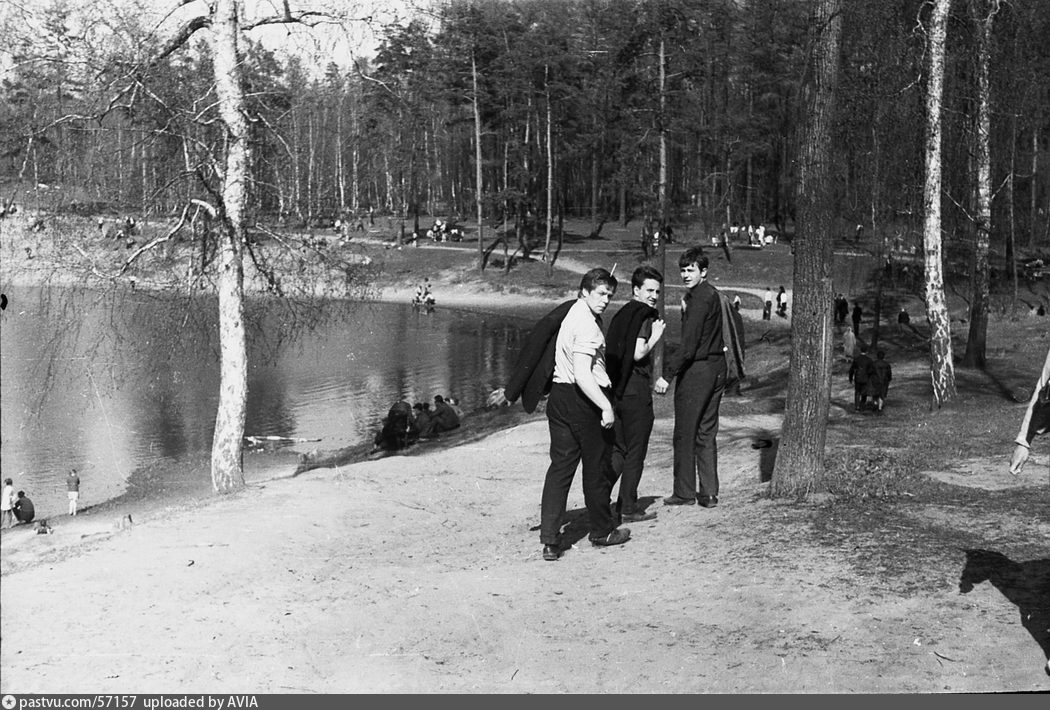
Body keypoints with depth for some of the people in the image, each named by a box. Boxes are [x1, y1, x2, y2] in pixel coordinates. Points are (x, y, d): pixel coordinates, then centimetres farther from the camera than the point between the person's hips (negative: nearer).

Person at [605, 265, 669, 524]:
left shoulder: (622, 314, 15)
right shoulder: (645, 316, -12)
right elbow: (638, 354, -23)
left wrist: (652, 380, 23)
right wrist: (656, 336, -8)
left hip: (617, 389, 8)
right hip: (635, 393, -8)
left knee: (618, 450, 15)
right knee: (635, 452, 3)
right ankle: (628, 508, 9)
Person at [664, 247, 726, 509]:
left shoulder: (699, 298, -16)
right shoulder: (712, 293, 13)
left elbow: (689, 345, -22)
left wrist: (668, 373, -22)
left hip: (696, 370, -9)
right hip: (717, 367, 9)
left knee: (685, 435, 1)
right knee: (707, 433, 13)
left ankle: (684, 492, 8)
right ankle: (709, 493, 15)